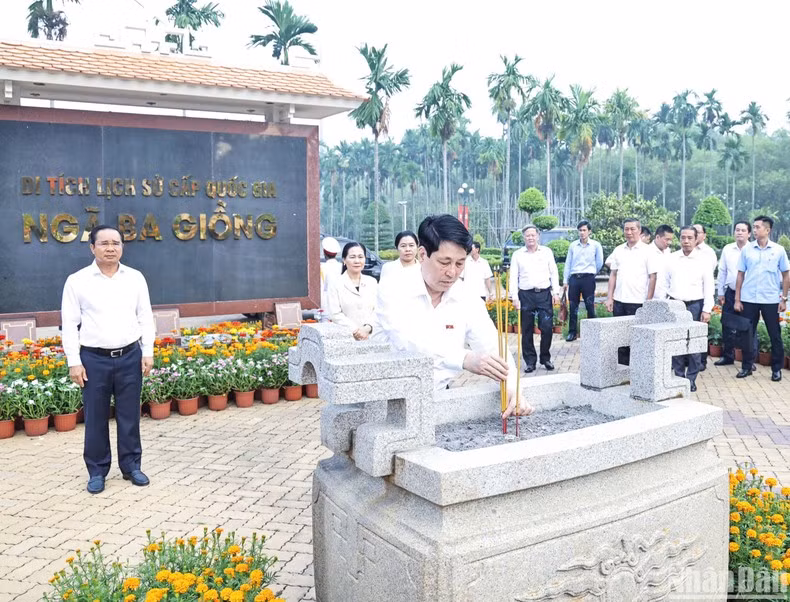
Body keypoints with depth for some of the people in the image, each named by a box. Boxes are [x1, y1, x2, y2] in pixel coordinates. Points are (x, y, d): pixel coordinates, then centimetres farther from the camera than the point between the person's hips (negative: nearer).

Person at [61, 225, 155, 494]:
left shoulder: (135, 278, 5)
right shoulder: (77, 280, -1)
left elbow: (145, 318, 8)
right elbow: (70, 323, -1)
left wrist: (148, 352, 2)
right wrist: (74, 361, -5)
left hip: (130, 356, 2)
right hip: (94, 358, -1)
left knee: (129, 415, 9)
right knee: (95, 418, 6)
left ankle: (131, 466, 21)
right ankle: (97, 471, 19)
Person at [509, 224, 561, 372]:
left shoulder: (547, 252, 10)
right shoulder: (517, 255, 7)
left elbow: (554, 273, 11)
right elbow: (513, 277, 4)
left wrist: (556, 292, 2)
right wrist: (514, 297, -4)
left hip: (544, 294, 0)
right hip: (526, 295, 0)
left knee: (547, 327, -5)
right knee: (527, 330, 3)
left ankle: (546, 358, 12)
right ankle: (530, 361, 12)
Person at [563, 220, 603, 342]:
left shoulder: (596, 245, 2)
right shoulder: (573, 245, 10)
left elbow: (599, 263, 9)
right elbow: (568, 264, 12)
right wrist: (566, 281, 10)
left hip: (588, 278, -3)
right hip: (574, 278, 3)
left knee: (590, 306, -2)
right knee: (573, 307, 4)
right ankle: (572, 332, 10)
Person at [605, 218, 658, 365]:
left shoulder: (646, 251, -3)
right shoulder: (618, 250, 9)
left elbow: (652, 277, -4)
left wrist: (648, 302, -9)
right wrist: (610, 298, 7)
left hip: (638, 302, -4)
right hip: (619, 301, 4)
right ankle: (622, 368, 19)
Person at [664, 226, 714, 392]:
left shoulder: (703, 260, 1)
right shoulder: (671, 259, 7)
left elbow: (709, 287, 0)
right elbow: (664, 284, 10)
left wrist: (707, 310, -6)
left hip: (695, 305, -2)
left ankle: (691, 378, 7)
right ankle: (678, 376, 14)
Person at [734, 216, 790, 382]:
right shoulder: (747, 249, 2)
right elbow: (740, 275, 5)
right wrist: (737, 299, 2)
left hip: (771, 300, -1)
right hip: (749, 299, 1)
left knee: (775, 336, 6)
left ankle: (776, 369, 18)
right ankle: (747, 366, 18)